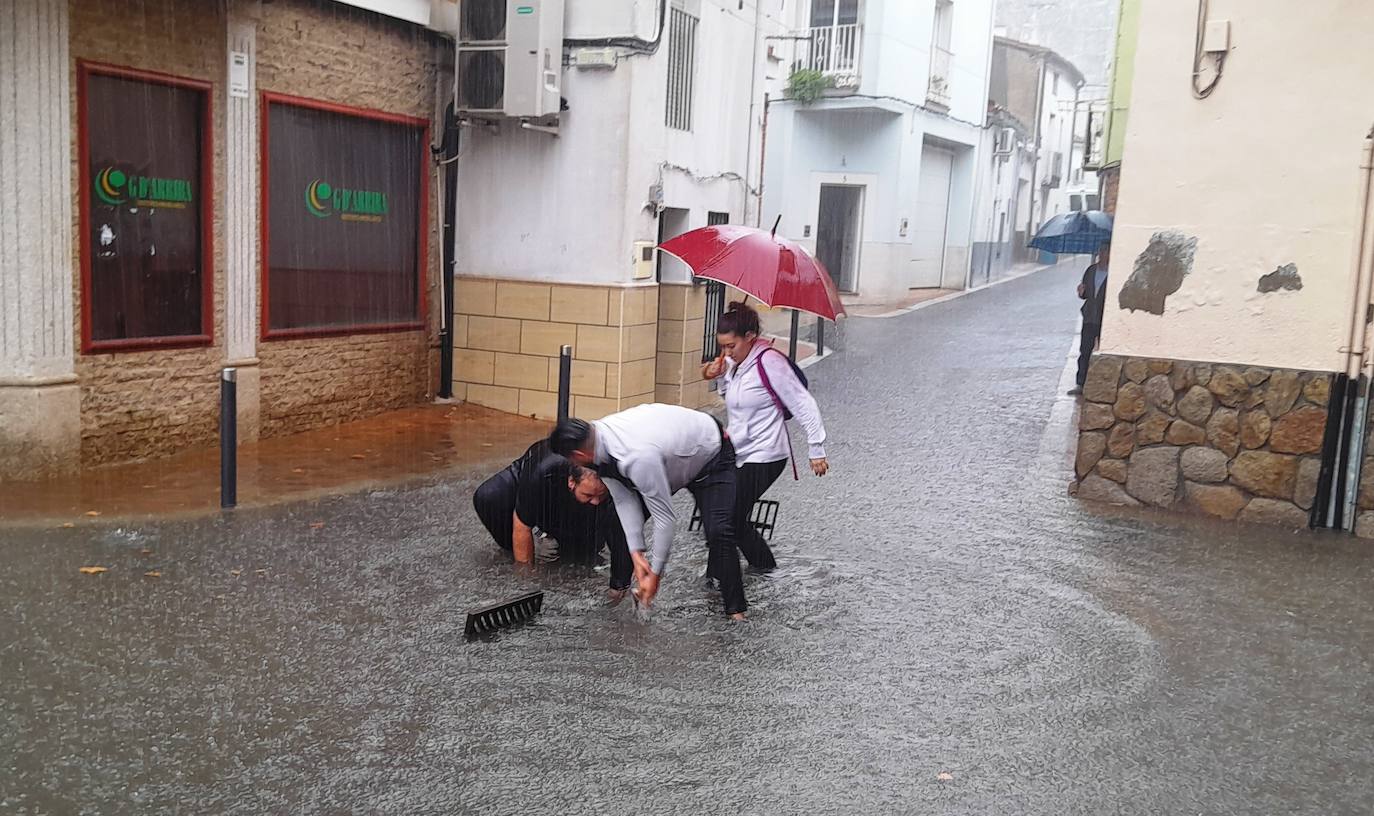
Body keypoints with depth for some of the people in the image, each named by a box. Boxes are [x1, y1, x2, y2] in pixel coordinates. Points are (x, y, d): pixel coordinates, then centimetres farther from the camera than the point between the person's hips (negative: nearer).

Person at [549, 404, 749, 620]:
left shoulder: (637, 458, -45)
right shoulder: (598, 437, -21)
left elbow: (665, 517, -36)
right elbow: (624, 499, -13)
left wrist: (655, 574, -26)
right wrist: (636, 554, -18)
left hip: (711, 457, -8)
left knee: (718, 531, -22)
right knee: (620, 515, 1)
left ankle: (735, 610, -7)